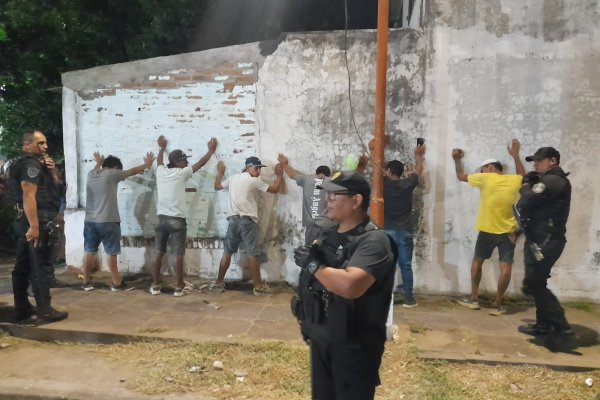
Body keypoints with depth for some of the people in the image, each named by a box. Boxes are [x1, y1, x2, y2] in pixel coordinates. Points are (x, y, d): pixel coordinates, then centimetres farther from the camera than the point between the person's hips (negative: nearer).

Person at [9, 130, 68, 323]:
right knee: (39, 267, -7)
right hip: (38, 222, -10)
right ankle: (45, 311, -4)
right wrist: (34, 226, -28)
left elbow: (54, 185, 25)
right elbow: (28, 196, -22)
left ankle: (22, 309, 20)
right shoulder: (32, 164, -12)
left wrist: (51, 170, 4)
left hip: (24, 221, 10)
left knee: (23, 266, 12)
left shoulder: (36, 164, 18)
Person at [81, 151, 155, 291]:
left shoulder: (91, 174, 10)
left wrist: (98, 162, 57)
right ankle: (116, 283, 7)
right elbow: (132, 171, 5)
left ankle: (86, 282, 17)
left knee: (89, 251, 10)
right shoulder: (112, 174, -7)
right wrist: (147, 164, 21)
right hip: (108, 221, -6)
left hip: (90, 221, 6)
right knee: (111, 252, 1)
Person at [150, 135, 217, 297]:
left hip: (162, 218, 6)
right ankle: (179, 288, 4)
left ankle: (155, 286, 16)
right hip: (177, 220, -5)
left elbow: (159, 161, 31)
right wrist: (211, 150, 17)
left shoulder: (161, 172, 7)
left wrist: (162, 147, 49)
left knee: (159, 253, 12)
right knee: (178, 255, 0)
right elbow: (200, 163, 3)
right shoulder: (181, 173, -7)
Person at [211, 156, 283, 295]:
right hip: (248, 221, -6)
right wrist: (279, 175, 13)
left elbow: (217, 186, 26)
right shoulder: (254, 181, -6)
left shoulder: (232, 178, 11)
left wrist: (220, 172, 41)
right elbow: (274, 189, -1)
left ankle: (219, 282, 18)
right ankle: (258, 286, -1)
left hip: (233, 220, 6)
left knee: (227, 252, 12)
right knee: (252, 254, -4)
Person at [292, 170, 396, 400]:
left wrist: (311, 264, -22)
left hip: (354, 345, -7)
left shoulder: (373, 241, -20)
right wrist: (306, 321, 15)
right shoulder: (328, 236, 6)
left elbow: (350, 285, -36)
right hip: (320, 338, 8)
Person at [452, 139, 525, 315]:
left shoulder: (485, 178, -9)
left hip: (487, 231, -1)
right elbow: (522, 175, 26)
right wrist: (515, 155, 28)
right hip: (508, 232, 2)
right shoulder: (514, 181, 1)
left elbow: (461, 176, 5)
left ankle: (473, 299, 20)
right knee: (506, 267, 2)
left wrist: (457, 160, 19)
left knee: (477, 261, 16)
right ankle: (497, 305, 3)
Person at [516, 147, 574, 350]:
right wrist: (529, 187, 3)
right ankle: (544, 325, 24)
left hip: (545, 242, -11)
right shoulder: (549, 181, 20)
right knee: (536, 284, 16)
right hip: (541, 240, 11)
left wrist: (525, 188, -3)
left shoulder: (553, 180, -14)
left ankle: (563, 331, -5)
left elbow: (527, 201, -24)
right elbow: (534, 205, 18)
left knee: (533, 285, -9)